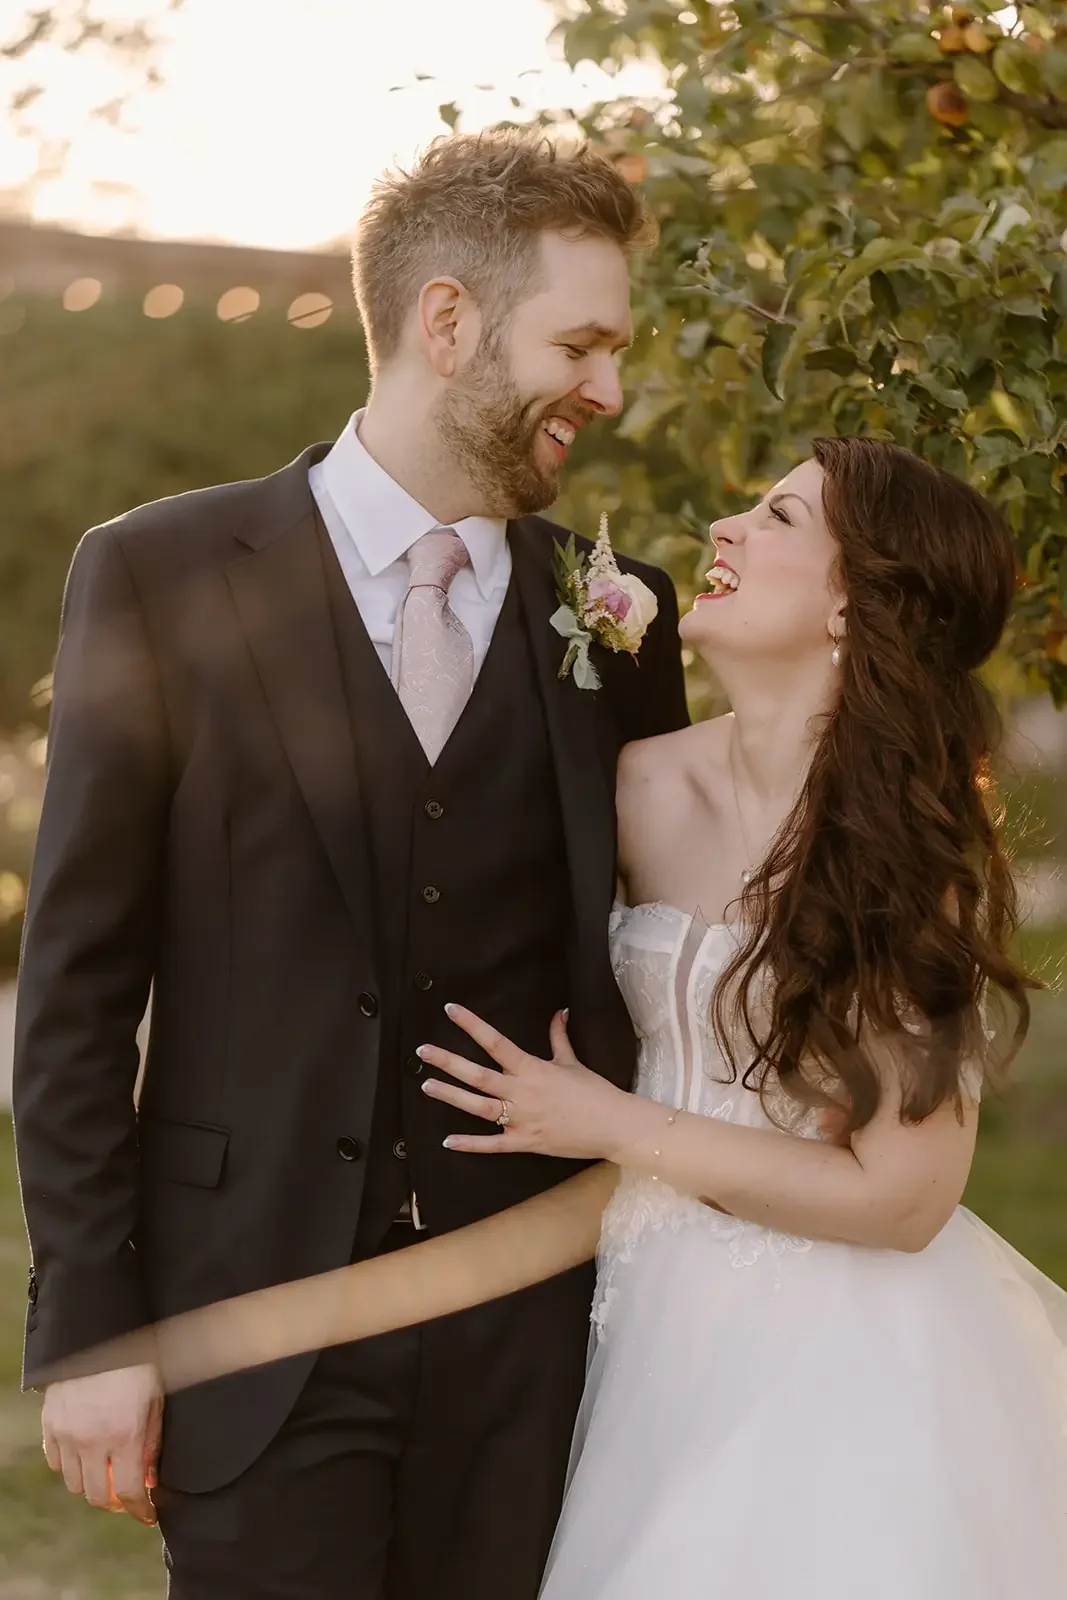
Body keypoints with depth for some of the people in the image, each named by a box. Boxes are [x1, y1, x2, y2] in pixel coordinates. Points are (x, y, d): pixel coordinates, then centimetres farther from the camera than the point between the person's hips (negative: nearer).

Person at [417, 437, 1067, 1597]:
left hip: (842, 1363, -4)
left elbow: (901, 1194, -16)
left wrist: (616, 1129, -14)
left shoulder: (915, 848, -15)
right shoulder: (645, 786, -3)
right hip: (662, 1325, 4)